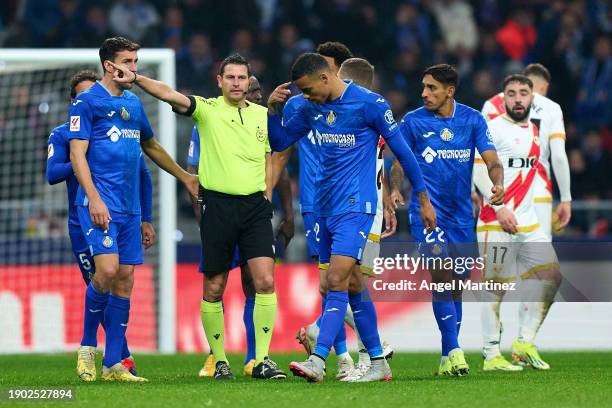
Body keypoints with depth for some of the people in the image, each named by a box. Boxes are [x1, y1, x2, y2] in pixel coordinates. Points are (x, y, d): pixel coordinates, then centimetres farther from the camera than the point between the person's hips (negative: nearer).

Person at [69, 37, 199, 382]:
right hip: (100, 204, -7)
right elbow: (77, 153, -10)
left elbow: (150, 146, 31)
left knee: (125, 279, 3)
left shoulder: (134, 102, 16)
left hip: (129, 207, 7)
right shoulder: (87, 101, -5)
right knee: (107, 270, -20)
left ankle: (113, 364, 6)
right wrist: (94, 198, -20)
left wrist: (185, 177, 34)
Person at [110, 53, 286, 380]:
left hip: (255, 206, 2)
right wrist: (136, 79, -30)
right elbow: (170, 95, -15)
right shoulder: (207, 109, 0)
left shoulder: (263, 115, 10)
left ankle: (262, 360, -4)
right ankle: (220, 361, 13)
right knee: (213, 289, 3)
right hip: (217, 204, -2)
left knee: (265, 282, -9)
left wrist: (266, 194, 8)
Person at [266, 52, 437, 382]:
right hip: (324, 207, 7)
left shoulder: (369, 104, -9)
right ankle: (378, 363, 16)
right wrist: (273, 109, -3)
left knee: (336, 282, -17)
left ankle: (317, 361, -25)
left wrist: (424, 200, 1)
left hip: (354, 206, -7)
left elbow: (402, 151, -3)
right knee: (352, 287, 9)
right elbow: (278, 142, 16)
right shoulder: (312, 109, 8)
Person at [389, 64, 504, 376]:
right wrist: (394, 190, -16)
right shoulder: (413, 121, -1)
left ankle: (448, 357, 20)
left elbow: (492, 160, -1)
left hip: (461, 213, 3)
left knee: (456, 284, 8)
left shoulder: (473, 120, 3)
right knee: (441, 275, -19)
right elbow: (399, 163, 3)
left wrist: (498, 184, -22)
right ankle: (453, 351, -21)